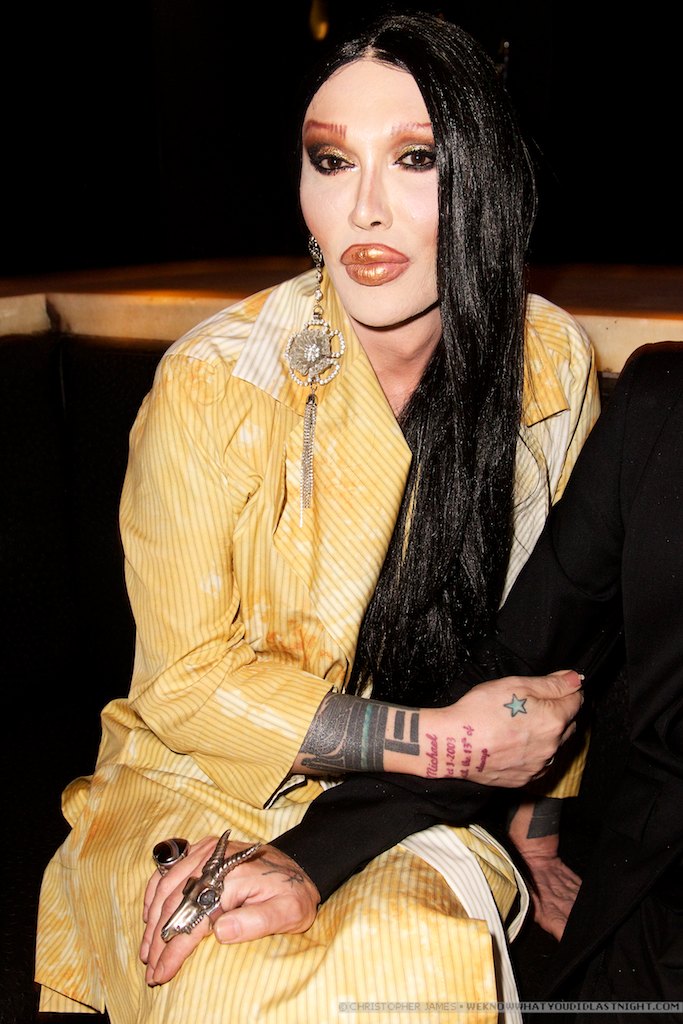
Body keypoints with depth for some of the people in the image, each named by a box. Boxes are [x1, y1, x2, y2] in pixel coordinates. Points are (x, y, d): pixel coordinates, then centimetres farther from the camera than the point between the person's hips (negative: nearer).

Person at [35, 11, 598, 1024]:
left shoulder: (554, 362, -9)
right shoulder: (217, 382, -17)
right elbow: (185, 679, -10)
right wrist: (438, 738, -19)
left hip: (425, 816, 2)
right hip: (199, 782, -2)